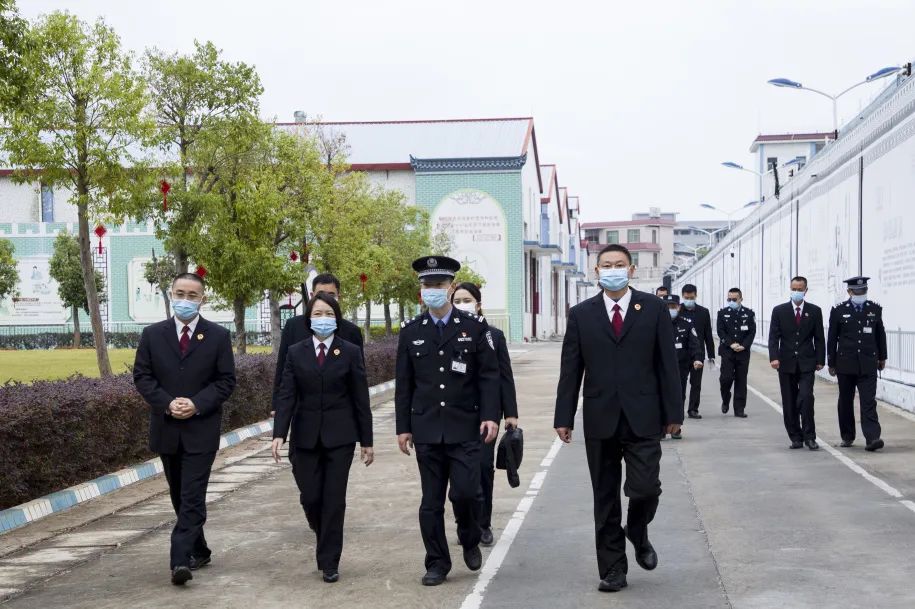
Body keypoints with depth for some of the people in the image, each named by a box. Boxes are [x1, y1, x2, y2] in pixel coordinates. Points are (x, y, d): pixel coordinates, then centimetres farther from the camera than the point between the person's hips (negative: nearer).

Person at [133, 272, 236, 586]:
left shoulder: (218, 336, -1)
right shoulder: (152, 334, 4)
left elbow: (226, 380, -2)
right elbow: (142, 376, 2)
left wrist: (197, 404, -16)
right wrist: (167, 403, -13)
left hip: (201, 429, -3)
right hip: (166, 428, 3)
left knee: (192, 497, -10)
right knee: (180, 497, 14)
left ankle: (181, 560, -14)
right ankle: (198, 551, 29)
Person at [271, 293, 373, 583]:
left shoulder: (350, 352, 1)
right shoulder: (296, 353, 4)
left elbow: (361, 399, 1)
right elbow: (286, 396, -2)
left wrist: (367, 441, 1)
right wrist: (279, 434, -14)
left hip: (339, 436, -1)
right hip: (305, 436, 2)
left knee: (334, 499, -2)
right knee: (310, 497, 2)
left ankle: (329, 563, 8)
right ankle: (327, 543, 33)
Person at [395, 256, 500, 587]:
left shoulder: (475, 327, 1)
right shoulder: (410, 331, 6)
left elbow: (489, 376, -1)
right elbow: (404, 384, 9)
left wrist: (490, 416, -12)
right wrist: (403, 427, 6)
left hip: (465, 428, -2)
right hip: (426, 431, 2)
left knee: (464, 492, -9)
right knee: (431, 502, 5)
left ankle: (470, 541, 21)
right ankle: (437, 563, 18)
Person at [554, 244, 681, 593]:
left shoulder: (653, 309, 2)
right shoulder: (581, 314, 4)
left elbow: (667, 363, 2)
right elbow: (570, 370, 4)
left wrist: (673, 412, -1)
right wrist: (564, 417, 0)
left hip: (643, 418, -1)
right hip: (600, 419, 1)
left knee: (645, 489, -8)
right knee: (605, 498, 7)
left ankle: (638, 534, 25)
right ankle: (612, 569, 18)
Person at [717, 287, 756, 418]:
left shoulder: (749, 313, 5)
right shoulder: (722, 313, 5)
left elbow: (752, 332, 1)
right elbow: (721, 331, -1)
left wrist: (743, 346, -12)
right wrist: (731, 344, -14)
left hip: (743, 352, 1)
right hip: (727, 352, -1)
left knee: (741, 380, 2)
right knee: (726, 378, -10)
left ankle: (739, 409, 7)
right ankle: (725, 401, 17)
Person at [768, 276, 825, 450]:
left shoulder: (814, 311, 5)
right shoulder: (779, 311, 4)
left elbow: (819, 338, 6)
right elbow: (773, 337, 0)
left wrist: (820, 360, -1)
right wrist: (774, 357, -13)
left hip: (807, 363, -1)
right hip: (786, 363, 1)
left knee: (806, 398, -14)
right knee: (789, 403, 4)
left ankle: (809, 437, -6)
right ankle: (795, 437, 13)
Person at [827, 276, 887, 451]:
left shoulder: (875, 309, 5)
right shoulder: (838, 311, -1)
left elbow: (880, 335, 14)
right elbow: (832, 339, 2)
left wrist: (882, 358, 17)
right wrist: (831, 363, 3)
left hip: (868, 365, 0)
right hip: (846, 364, 0)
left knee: (868, 401, -9)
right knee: (845, 402, 10)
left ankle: (872, 438, -15)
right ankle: (847, 437, 23)